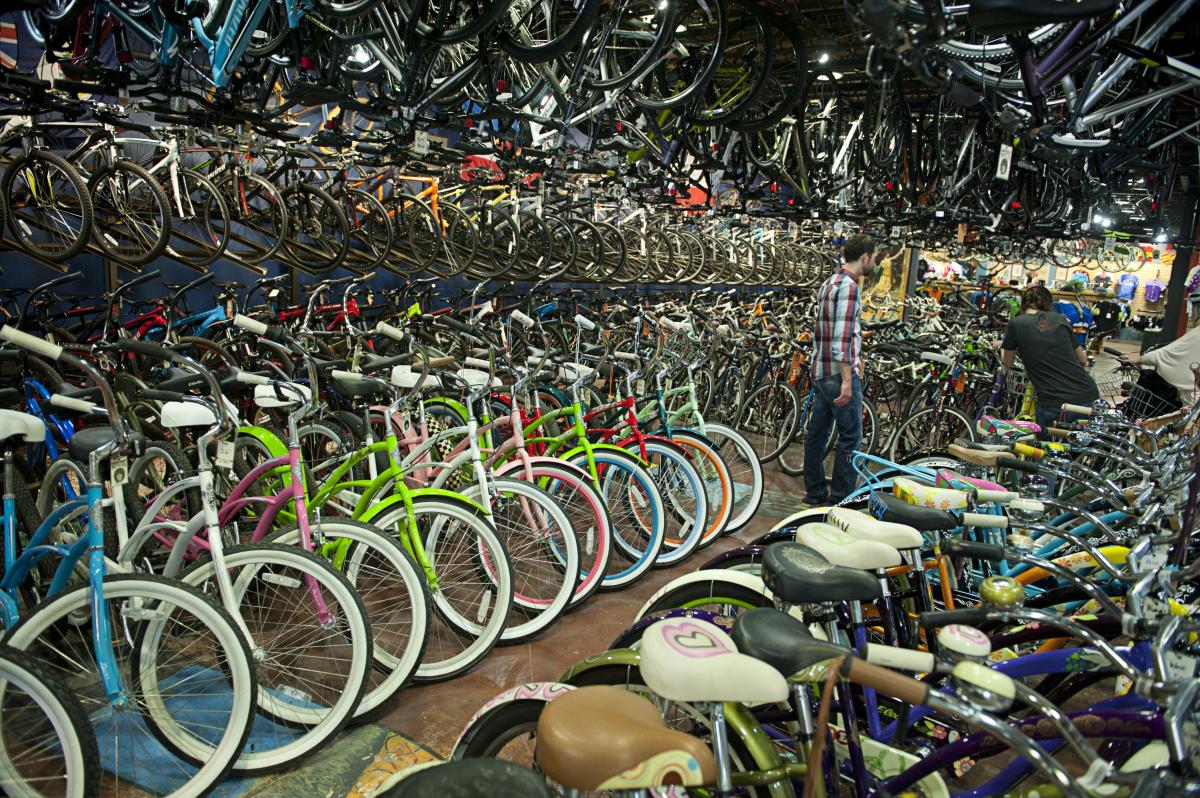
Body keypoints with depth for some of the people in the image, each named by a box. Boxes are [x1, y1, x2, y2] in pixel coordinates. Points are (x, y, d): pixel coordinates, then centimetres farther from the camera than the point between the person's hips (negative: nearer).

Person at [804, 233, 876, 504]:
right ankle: (841, 499, 3)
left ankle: (816, 492, 21)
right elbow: (842, 337, -22)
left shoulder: (828, 284, 15)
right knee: (850, 436, -2)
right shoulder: (849, 286, -14)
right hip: (840, 374, -10)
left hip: (821, 372, 10)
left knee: (817, 432, 12)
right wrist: (847, 380, -23)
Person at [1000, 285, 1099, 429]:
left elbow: (1007, 362, 13)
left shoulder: (1016, 323, -1)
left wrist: (1002, 346, 34)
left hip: (1054, 404, -3)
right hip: (1088, 396, 3)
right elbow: (1082, 359, 21)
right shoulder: (1060, 319, 10)